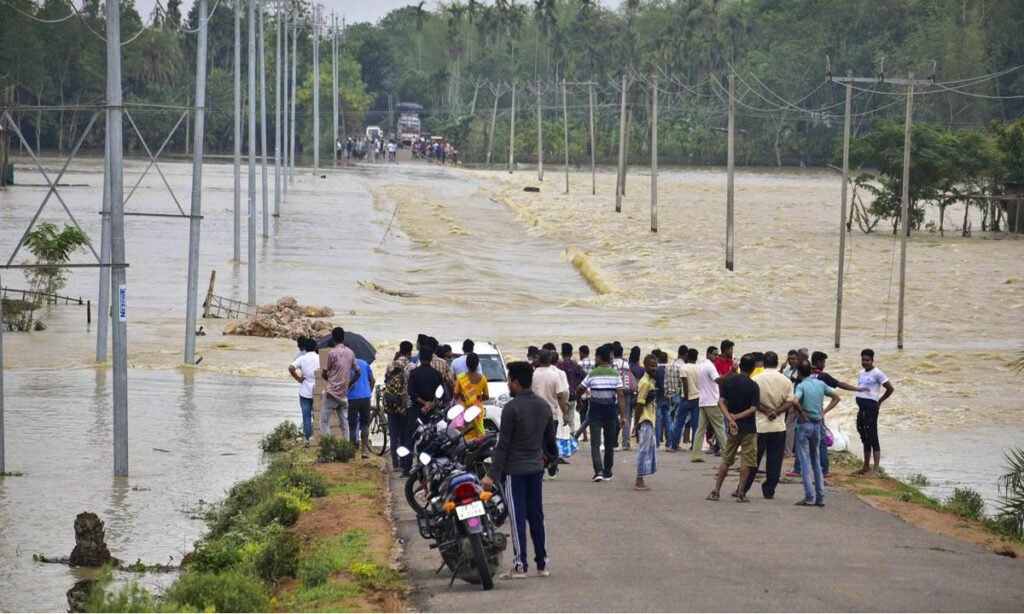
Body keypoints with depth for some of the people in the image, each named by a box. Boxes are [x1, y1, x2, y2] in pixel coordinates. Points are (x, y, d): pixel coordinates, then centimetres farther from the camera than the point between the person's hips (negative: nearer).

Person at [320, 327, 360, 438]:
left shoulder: (332, 352, -11)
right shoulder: (350, 353, 6)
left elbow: (324, 374, -6)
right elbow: (358, 373, 11)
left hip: (332, 392, -6)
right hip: (344, 394, 6)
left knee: (324, 420, 0)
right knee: (344, 422, 10)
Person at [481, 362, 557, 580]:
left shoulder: (511, 408, -15)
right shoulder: (544, 406, 6)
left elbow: (503, 444, -16)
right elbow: (550, 439, 15)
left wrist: (492, 474, -14)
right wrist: (552, 457, 35)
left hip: (514, 470, -6)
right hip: (536, 468, 6)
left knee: (518, 517, -3)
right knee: (536, 516, 12)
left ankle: (520, 566, -2)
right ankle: (542, 564, 14)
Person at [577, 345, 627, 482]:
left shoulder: (592, 374, -7)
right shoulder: (615, 374, -3)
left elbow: (580, 390, 2)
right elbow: (620, 396, -9)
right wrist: (622, 416, -8)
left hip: (595, 411, -2)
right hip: (611, 411, 2)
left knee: (595, 443, -4)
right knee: (609, 443, 14)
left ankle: (598, 470, -21)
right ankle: (607, 472, 21)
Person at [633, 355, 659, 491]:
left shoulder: (651, 381, 14)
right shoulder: (645, 383, -15)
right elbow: (639, 404, -18)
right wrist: (636, 424, -20)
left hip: (650, 420, 10)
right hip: (645, 421, -10)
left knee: (651, 449, 13)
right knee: (644, 450, -7)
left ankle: (640, 482, 17)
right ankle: (639, 483, -3)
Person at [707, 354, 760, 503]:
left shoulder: (728, 382, 1)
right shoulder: (753, 386, -9)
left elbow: (721, 402, -7)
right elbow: (753, 408, -15)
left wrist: (730, 419, -13)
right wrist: (736, 417, -12)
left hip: (733, 428, 4)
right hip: (748, 428, -4)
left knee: (726, 460, 12)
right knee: (746, 461, 2)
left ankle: (716, 491, 10)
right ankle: (741, 493, -1)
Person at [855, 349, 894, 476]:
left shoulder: (877, 373, -8)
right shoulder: (860, 374, 15)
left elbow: (890, 388, -8)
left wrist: (879, 401, 2)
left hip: (871, 407, -8)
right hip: (861, 407, 8)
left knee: (872, 438, -9)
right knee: (864, 438, 14)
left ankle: (876, 469, -10)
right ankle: (866, 467, 22)